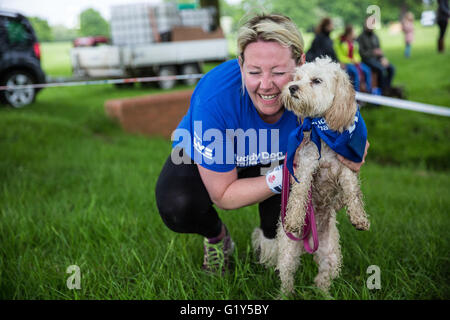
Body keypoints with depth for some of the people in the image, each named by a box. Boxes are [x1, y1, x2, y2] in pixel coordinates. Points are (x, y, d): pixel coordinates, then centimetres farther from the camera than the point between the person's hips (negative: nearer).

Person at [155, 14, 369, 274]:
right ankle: (216, 237, 6)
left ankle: (270, 238, 7)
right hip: (200, 159, -2)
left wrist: (349, 161, -36)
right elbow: (222, 196, -28)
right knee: (177, 206, -32)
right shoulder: (214, 99, -37)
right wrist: (283, 176, -40)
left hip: (270, 160, 3)